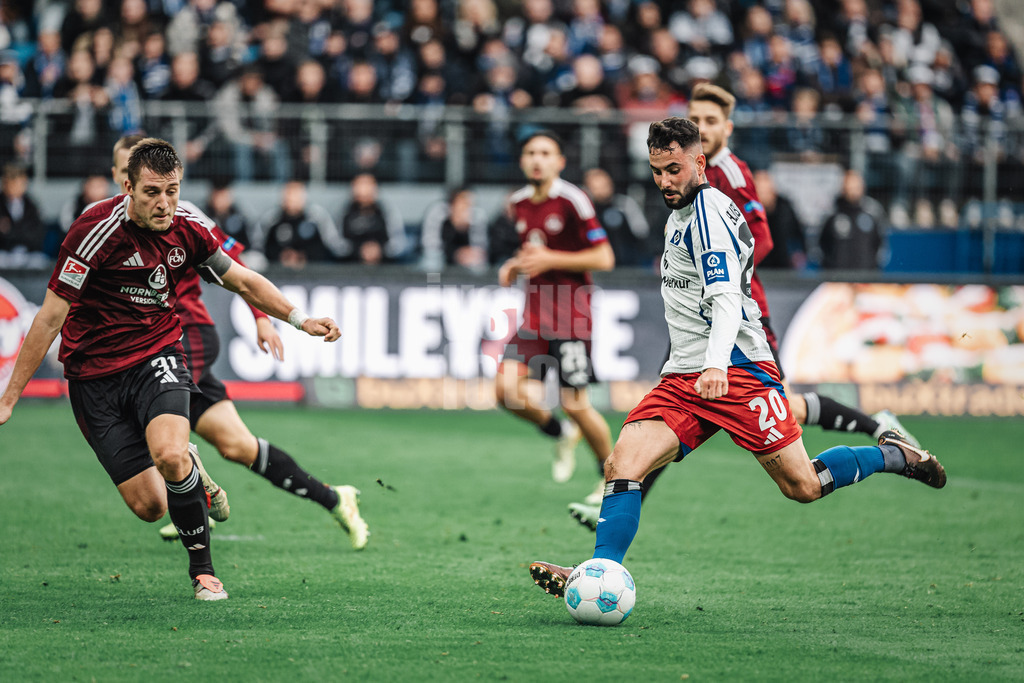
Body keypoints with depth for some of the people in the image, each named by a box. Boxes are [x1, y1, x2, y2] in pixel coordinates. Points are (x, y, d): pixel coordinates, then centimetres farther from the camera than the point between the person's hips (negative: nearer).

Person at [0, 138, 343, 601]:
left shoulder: (186, 231, -4)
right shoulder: (98, 230, -19)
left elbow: (244, 281, 14)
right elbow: (51, 317, -15)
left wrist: (301, 320, 6)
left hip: (157, 356, 2)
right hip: (94, 376, -2)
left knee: (169, 456, -29)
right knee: (149, 505, -7)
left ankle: (203, 567, -8)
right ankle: (189, 470, 30)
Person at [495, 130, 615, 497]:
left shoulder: (572, 200, -11)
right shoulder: (520, 203, 10)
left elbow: (604, 258, -12)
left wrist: (549, 260, -17)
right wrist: (515, 266, 6)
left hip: (570, 313, -6)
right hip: (534, 311, 6)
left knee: (575, 405, -6)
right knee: (507, 388, -11)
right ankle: (561, 433, 17)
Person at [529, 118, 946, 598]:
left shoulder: (708, 212, -14)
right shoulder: (681, 212, 15)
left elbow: (726, 298, -25)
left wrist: (716, 365, -40)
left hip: (737, 371, -8)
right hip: (682, 377, 8)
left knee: (803, 486, -2)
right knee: (622, 465, -14)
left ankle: (892, 454, 22)